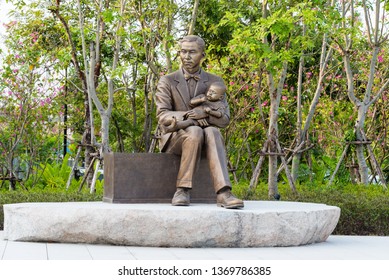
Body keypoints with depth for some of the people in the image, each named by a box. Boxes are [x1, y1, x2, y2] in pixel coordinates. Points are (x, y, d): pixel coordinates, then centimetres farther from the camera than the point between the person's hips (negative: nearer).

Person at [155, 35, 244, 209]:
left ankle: (223, 193, -47)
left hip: (204, 138, 2)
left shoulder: (215, 82, 6)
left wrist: (204, 113, -22)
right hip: (174, 138, -2)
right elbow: (162, 116, -8)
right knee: (194, 132, -36)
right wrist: (188, 117, -25)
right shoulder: (167, 81, 2)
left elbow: (224, 120, -1)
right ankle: (183, 190, -31)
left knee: (212, 132, -35)